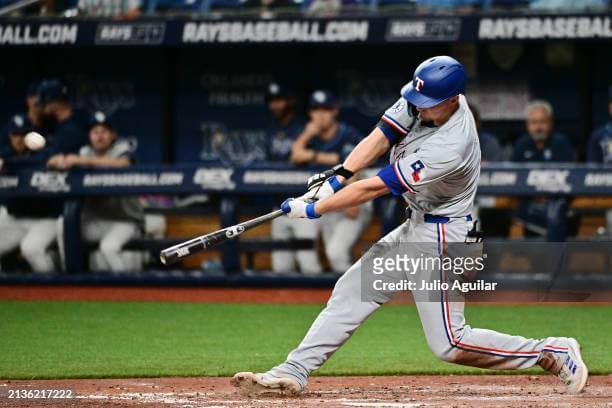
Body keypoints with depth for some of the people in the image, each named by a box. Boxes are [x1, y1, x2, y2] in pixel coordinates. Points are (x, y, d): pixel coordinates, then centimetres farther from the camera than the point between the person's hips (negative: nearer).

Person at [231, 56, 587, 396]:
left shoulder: (450, 147, -32)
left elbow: (374, 188, -26)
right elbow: (379, 138, -4)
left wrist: (313, 209, -19)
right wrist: (337, 177, -18)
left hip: (440, 236, -9)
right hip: (415, 228, 9)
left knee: (450, 344, -9)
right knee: (351, 292, 6)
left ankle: (554, 353, 1)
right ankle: (294, 373, 10)